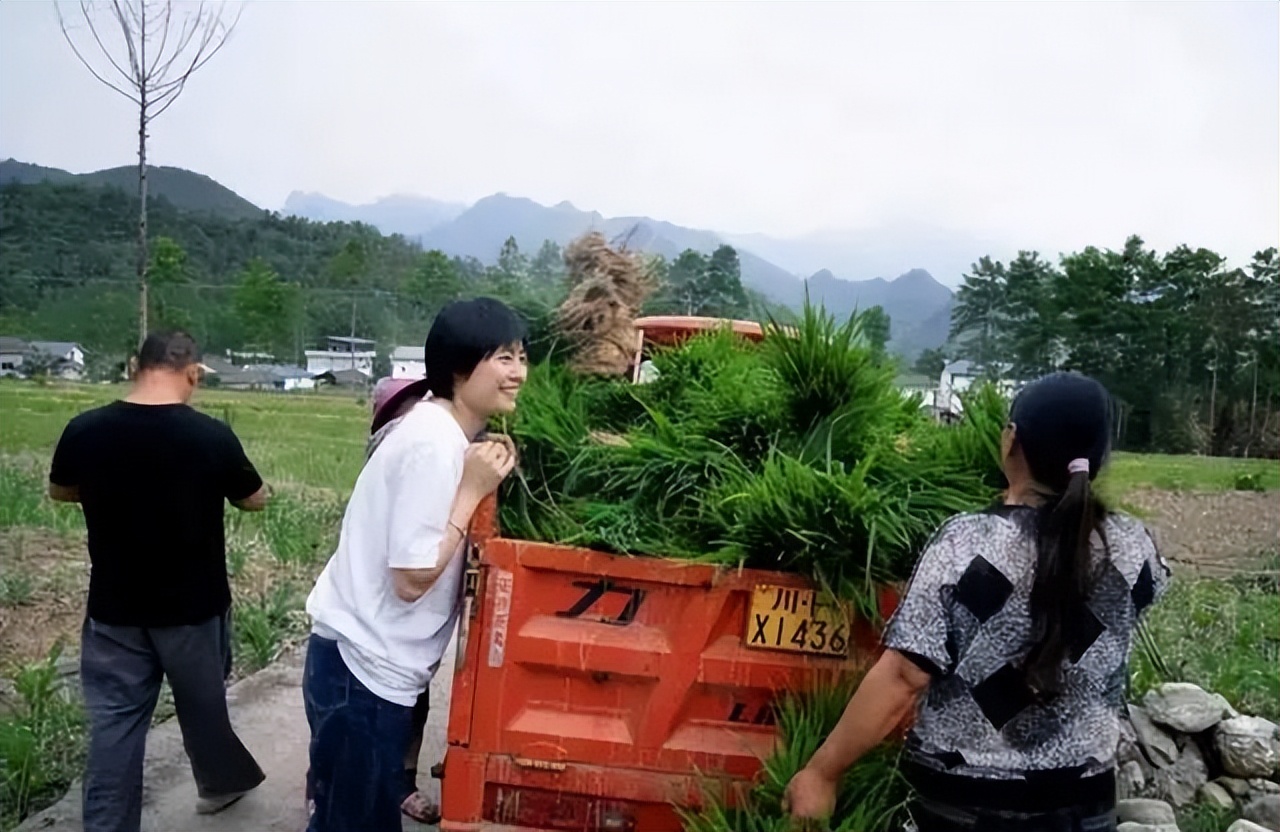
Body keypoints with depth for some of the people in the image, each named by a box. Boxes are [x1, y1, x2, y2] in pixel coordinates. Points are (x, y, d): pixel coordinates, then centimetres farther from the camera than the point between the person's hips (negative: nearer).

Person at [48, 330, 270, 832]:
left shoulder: (85, 431, -10)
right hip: (193, 606, -1)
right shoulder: (211, 436, -19)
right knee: (202, 702, 20)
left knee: (114, 723, 11)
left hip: (114, 609, 1)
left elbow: (59, 492, 11)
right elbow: (256, 501, -1)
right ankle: (223, 781, 42)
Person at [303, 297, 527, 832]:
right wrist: (474, 489, -20)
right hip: (364, 667, -9)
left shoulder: (438, 428, 4)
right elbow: (411, 579, -23)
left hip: (372, 659, 9)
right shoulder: (435, 446, -24)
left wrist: (477, 483, -1)